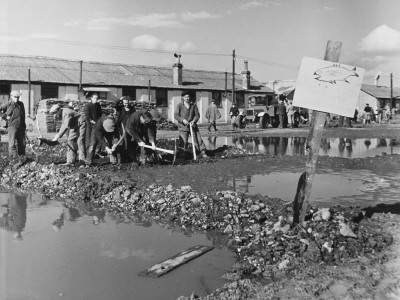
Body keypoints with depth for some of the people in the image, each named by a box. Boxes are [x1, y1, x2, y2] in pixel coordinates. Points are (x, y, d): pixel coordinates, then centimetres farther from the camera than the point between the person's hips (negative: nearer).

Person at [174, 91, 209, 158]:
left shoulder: (193, 105, 7)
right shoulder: (179, 105, -2)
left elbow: (197, 115, 8)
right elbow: (176, 115, -4)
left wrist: (194, 120, -10)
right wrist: (183, 120, -19)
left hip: (193, 126, 3)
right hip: (183, 127, -3)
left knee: (198, 139, 0)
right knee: (183, 142, -6)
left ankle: (203, 153, 7)